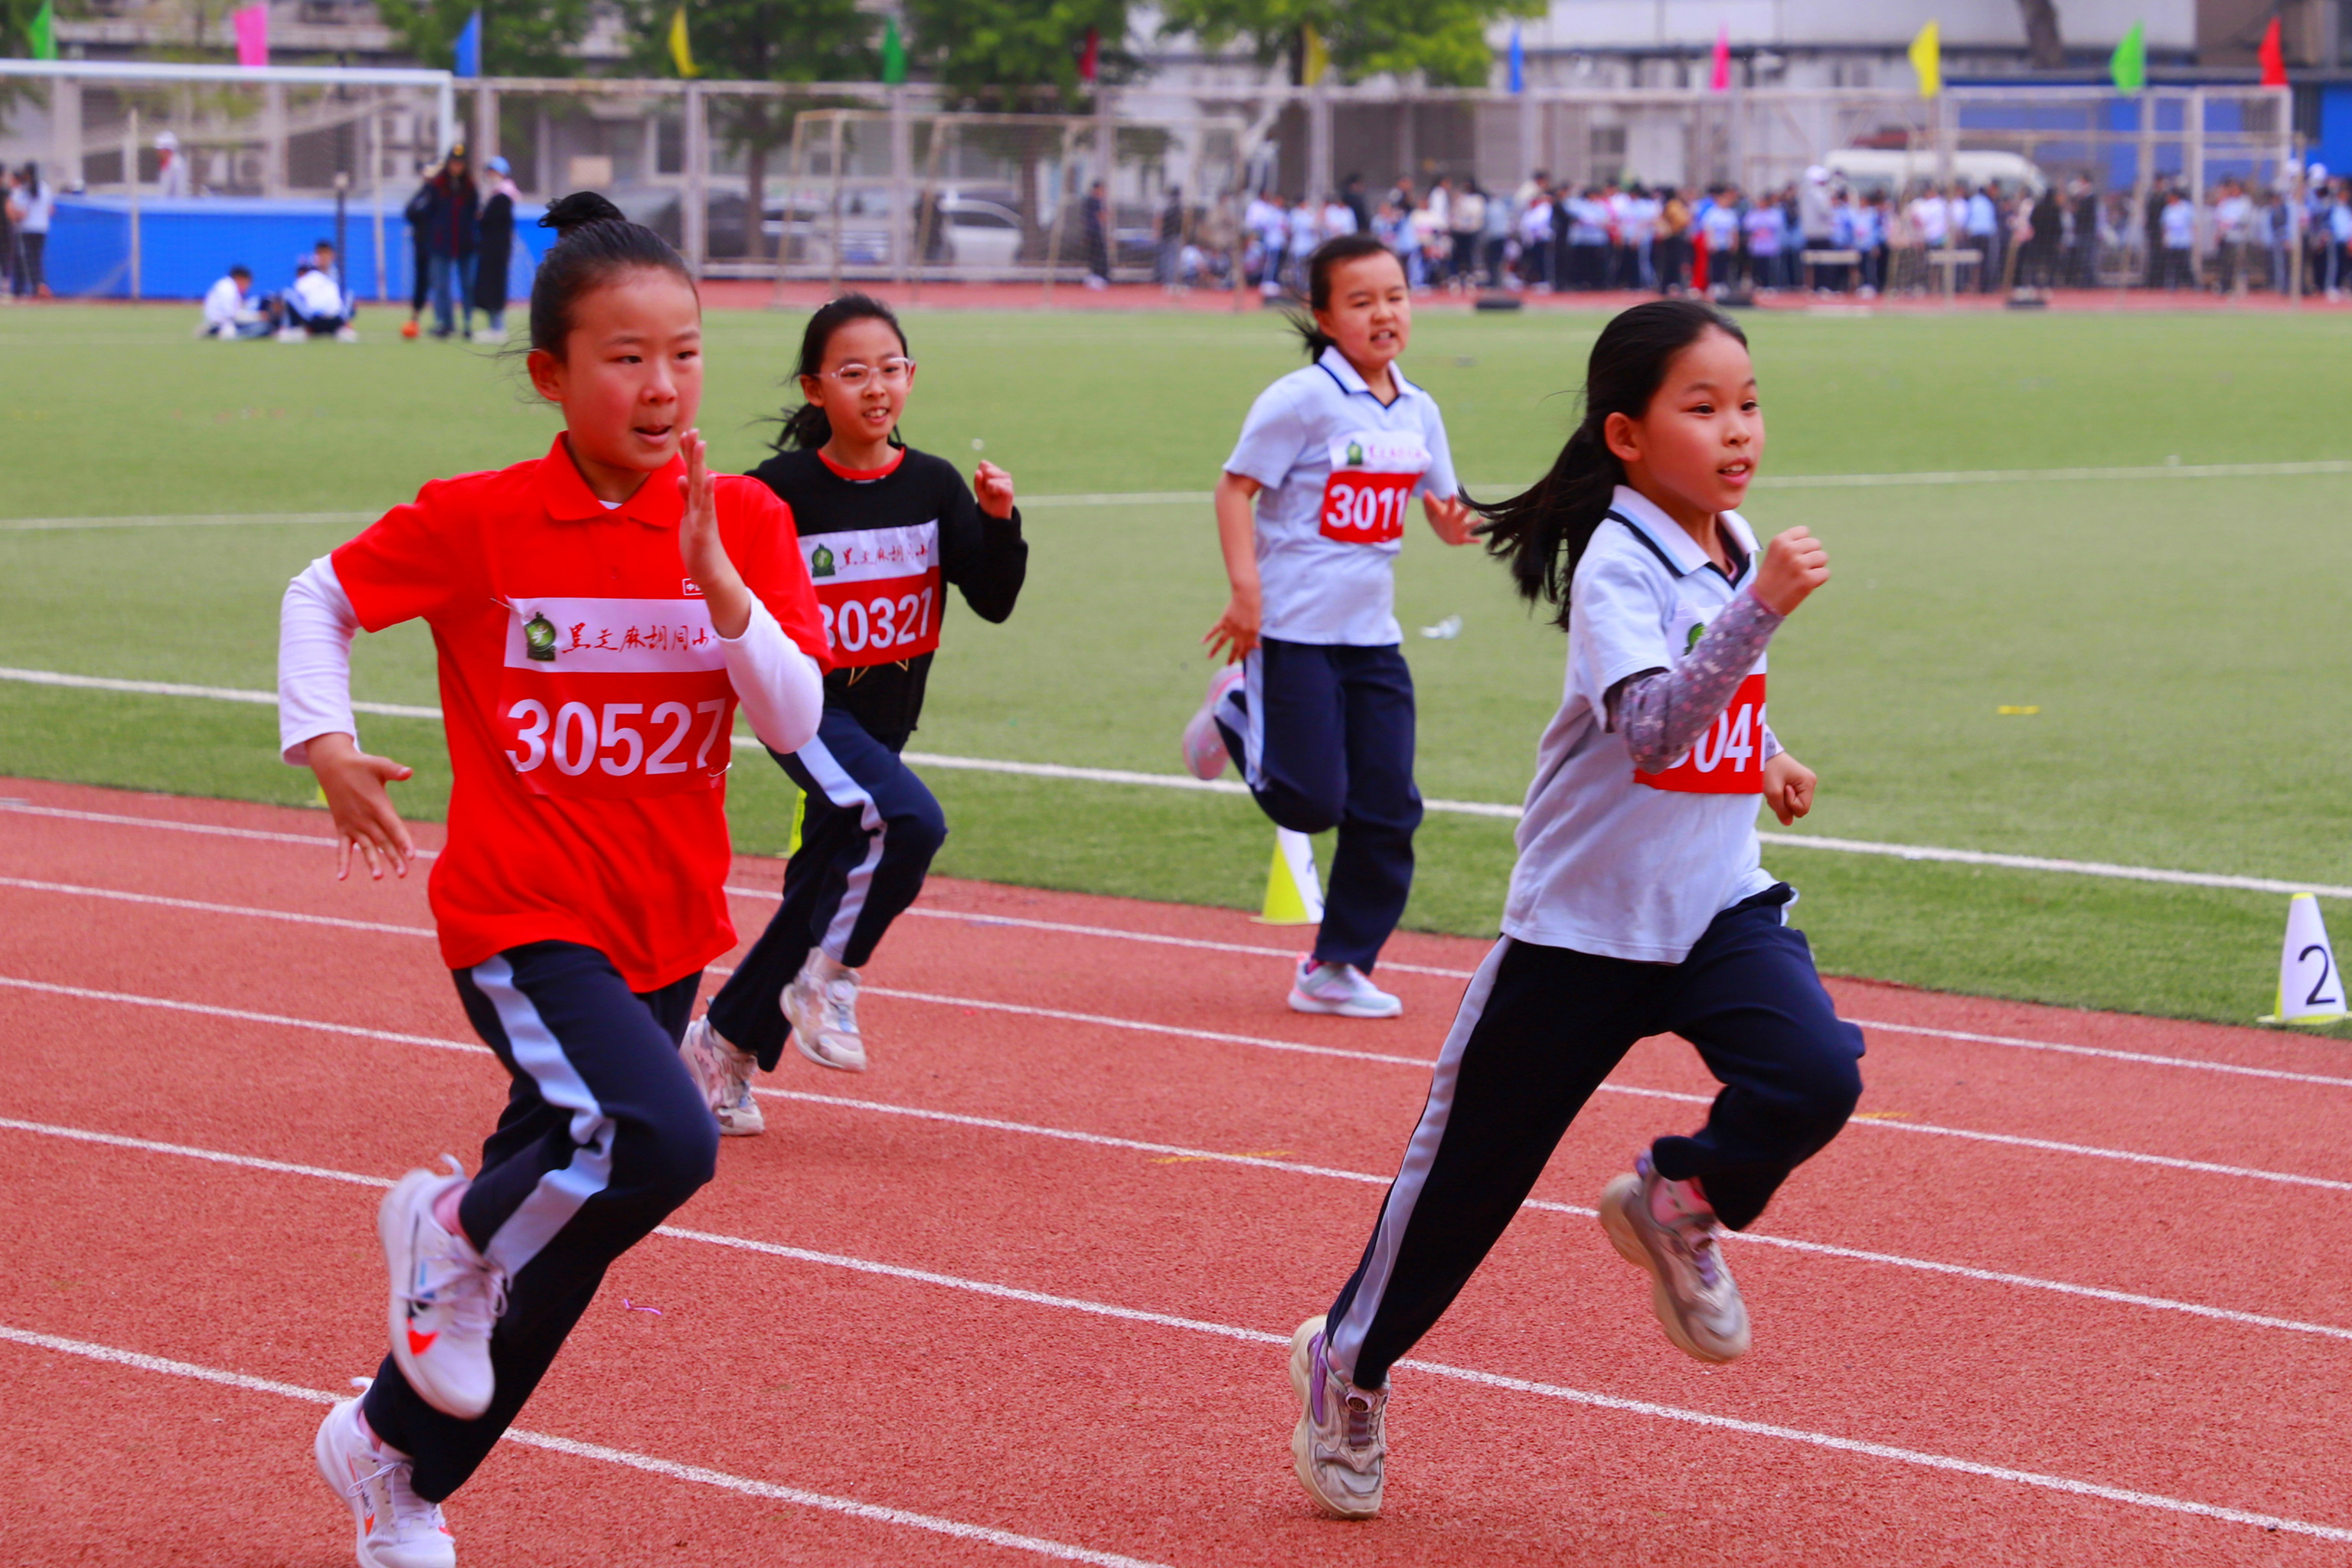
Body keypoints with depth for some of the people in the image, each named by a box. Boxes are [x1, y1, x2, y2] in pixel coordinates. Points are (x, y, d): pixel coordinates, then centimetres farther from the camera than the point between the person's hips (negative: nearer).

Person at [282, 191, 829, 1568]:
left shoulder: (743, 523, -2)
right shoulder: (478, 522, -9)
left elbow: (795, 720, -9)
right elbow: (323, 598, 6)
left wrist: (715, 580, -21)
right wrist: (323, 743, -6)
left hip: (667, 932, 5)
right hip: (521, 914, -5)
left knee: (561, 1226, 12)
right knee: (663, 1141, -27)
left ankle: (395, 1456, 33)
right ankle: (450, 1233, 2)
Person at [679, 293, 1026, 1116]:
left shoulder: (933, 486, 0)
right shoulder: (781, 490, -10)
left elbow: (994, 601, -3)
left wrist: (1000, 521, -19)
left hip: (882, 721, 5)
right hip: (808, 709, -5)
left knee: (820, 892, 12)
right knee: (911, 821, -30)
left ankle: (723, 1043, 30)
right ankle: (827, 984, -12)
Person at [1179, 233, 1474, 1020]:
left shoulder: (1418, 411, 8)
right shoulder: (1302, 399, -11)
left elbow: (1441, 507, 17)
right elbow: (1237, 486, -10)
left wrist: (1454, 524, -7)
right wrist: (1245, 587, -19)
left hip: (1373, 635, 6)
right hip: (1294, 630, -6)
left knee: (1387, 810, 3)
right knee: (1311, 801, -7)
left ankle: (1339, 968, 16)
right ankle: (1238, 710, 22)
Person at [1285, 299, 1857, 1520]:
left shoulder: (1734, 548, 6)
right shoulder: (1617, 566, -18)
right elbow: (1652, 730, -35)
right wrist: (1761, 606, -42)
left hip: (1717, 903, 5)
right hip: (1584, 916, -5)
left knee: (1814, 1077, -22)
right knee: (1475, 1160, 5)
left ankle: (1678, 1205, 8)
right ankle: (1349, 1359, 28)